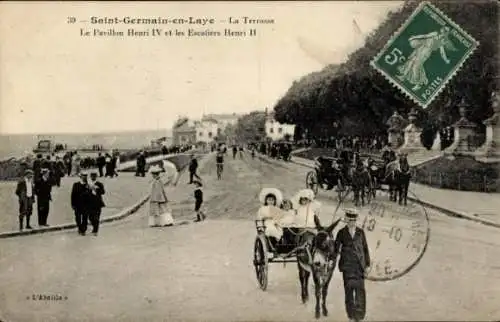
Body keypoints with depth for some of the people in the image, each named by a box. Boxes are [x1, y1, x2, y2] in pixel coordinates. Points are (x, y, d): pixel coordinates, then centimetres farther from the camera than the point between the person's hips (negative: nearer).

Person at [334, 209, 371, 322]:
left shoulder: (360, 232, 5)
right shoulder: (341, 233, 1)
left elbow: (365, 249, 8)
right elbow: (336, 248, 1)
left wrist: (368, 265, 5)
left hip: (359, 265, 1)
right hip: (347, 266, -1)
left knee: (360, 289, -2)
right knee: (349, 289, 1)